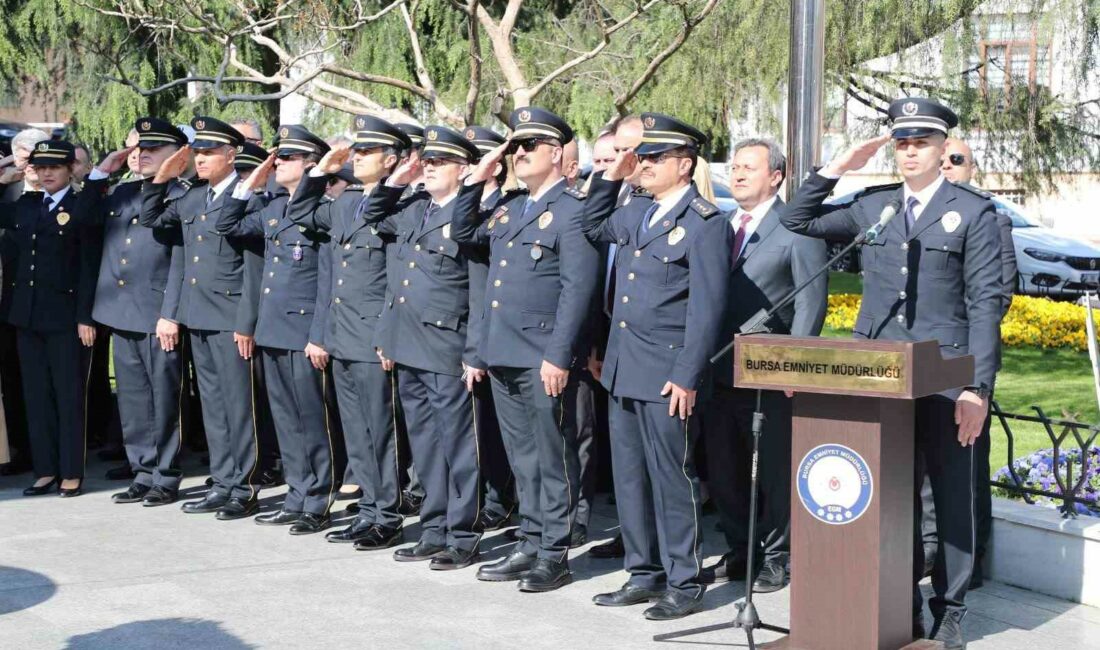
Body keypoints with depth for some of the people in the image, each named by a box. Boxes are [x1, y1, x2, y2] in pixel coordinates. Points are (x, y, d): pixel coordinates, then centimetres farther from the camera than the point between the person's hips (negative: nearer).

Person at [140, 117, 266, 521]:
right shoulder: (190, 196, 12)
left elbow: (254, 267, -13)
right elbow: (150, 221, 25)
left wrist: (246, 324, -16)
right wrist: (160, 180, 11)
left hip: (230, 318, -8)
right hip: (198, 317, 8)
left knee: (238, 404, -1)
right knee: (213, 404, 13)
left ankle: (244, 488, 7)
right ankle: (223, 484, 21)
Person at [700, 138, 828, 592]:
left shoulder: (797, 228, -4)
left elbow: (812, 301, -8)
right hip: (717, 372, 6)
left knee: (774, 473, 3)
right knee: (723, 470, 12)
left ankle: (774, 558, 16)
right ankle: (738, 551, 25)